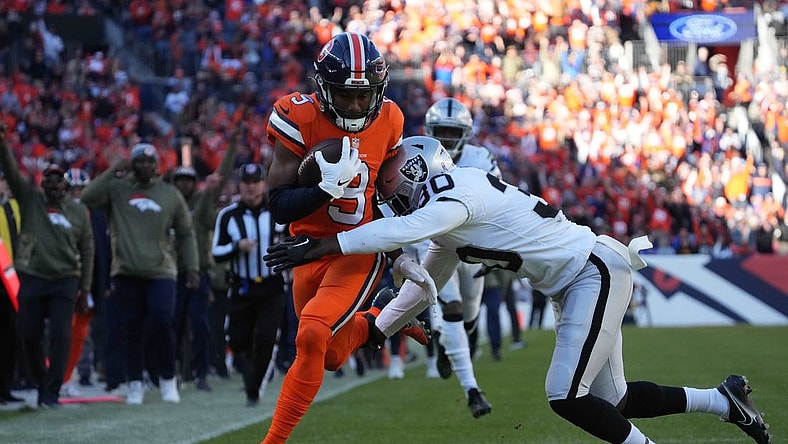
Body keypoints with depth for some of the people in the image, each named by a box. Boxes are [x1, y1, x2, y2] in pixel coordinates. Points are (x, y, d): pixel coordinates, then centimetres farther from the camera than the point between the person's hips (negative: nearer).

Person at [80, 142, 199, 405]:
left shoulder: (170, 194, 8)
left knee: (163, 324, -12)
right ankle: (135, 384, 13)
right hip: (126, 272, 0)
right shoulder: (117, 189, 4)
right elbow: (88, 198, -12)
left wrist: (192, 268, 5)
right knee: (130, 329, 3)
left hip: (161, 272, 0)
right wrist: (113, 172, -13)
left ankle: (167, 380, 4)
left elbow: (185, 234, 13)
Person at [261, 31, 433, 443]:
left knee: (312, 338, -21)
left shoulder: (388, 120, -7)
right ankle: (373, 322, 47)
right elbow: (278, 207, -19)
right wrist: (327, 187, -34)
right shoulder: (300, 118, -17)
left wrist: (400, 256, 10)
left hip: (360, 251, -1)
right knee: (331, 357, 15)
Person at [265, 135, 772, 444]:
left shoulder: (455, 189, -18)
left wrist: (324, 246, -34)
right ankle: (723, 398, 24)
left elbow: (401, 231, -34)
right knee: (609, 400, 11)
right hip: (575, 286, 10)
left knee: (567, 396, -16)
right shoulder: (446, 224, 13)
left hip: (596, 270, -10)